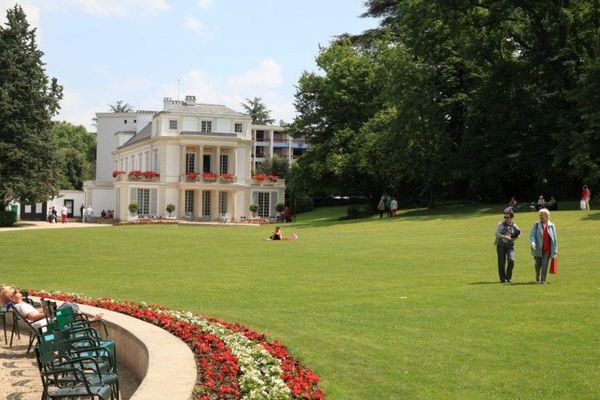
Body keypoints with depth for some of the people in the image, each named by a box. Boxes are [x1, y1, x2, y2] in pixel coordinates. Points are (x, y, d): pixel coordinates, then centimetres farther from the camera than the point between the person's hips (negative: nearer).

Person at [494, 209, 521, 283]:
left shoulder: (514, 226, 3)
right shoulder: (501, 224, -2)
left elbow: (519, 233, 20)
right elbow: (497, 233, -11)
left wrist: (516, 237, -1)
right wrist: (504, 237, -26)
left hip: (510, 245, 1)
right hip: (501, 245, -1)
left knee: (511, 260, -16)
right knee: (501, 262, -1)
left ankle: (508, 277, 3)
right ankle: (502, 278, 11)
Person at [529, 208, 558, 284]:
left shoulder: (551, 226, 3)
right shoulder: (536, 225, 1)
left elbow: (555, 239, 7)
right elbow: (532, 235, -5)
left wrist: (555, 250, 5)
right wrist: (532, 243, -24)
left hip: (547, 250, 0)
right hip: (538, 249, 0)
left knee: (544, 265, -7)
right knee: (538, 264, 8)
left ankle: (543, 280, 0)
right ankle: (537, 278, 29)